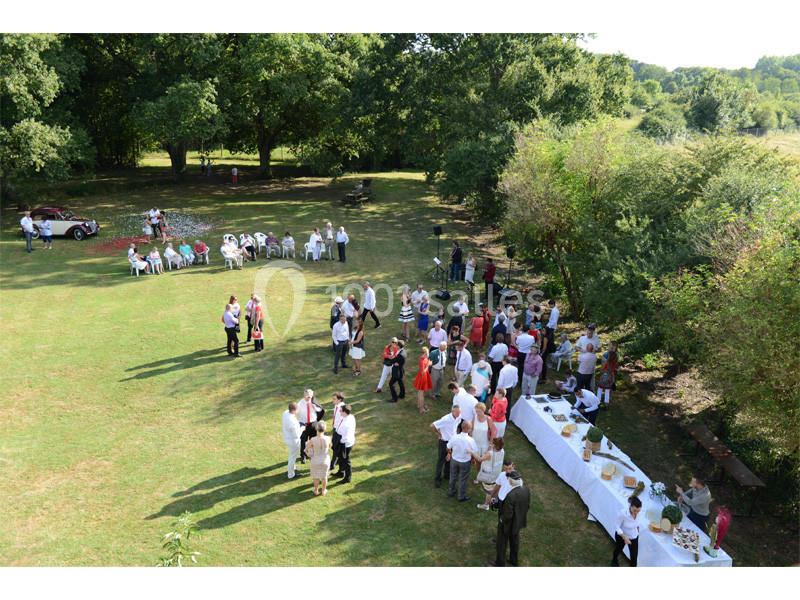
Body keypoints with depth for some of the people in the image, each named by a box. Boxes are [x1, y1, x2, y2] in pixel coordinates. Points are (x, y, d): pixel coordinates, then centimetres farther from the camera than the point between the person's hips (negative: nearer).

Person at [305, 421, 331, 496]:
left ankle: (316, 491, 43)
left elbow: (306, 449, -12)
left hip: (316, 461, -1)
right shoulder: (328, 439, -25)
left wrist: (311, 456, 7)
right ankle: (324, 491, 42)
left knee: (316, 476, 24)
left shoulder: (313, 440, -28)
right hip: (325, 461, 1)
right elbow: (329, 448, -5)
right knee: (324, 476, 24)